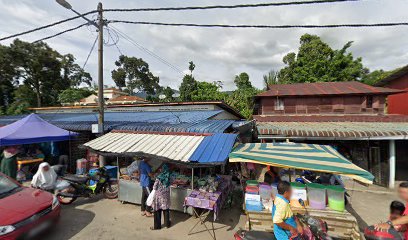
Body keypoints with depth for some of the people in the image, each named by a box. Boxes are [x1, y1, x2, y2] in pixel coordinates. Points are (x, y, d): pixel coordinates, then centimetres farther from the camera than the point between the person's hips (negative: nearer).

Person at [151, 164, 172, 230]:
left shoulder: (159, 177, -20)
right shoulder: (169, 176, -6)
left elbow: (154, 187, -13)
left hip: (159, 195, -5)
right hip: (166, 195, 5)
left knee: (157, 210, 9)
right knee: (166, 209, 17)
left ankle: (157, 226, 19)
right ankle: (167, 224, 28)